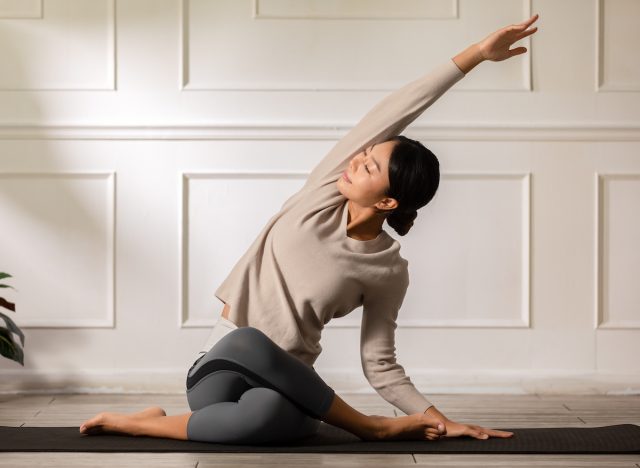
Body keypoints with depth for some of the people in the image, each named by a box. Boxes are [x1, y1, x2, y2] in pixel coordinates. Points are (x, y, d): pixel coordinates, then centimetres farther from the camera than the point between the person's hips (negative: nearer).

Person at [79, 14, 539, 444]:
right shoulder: (325, 193, -6)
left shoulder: (388, 270, -8)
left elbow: (380, 364, 1)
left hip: (286, 384, -4)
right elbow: (393, 112, -11)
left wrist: (436, 417, -10)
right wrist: (475, 53, -8)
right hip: (225, 362, 4)